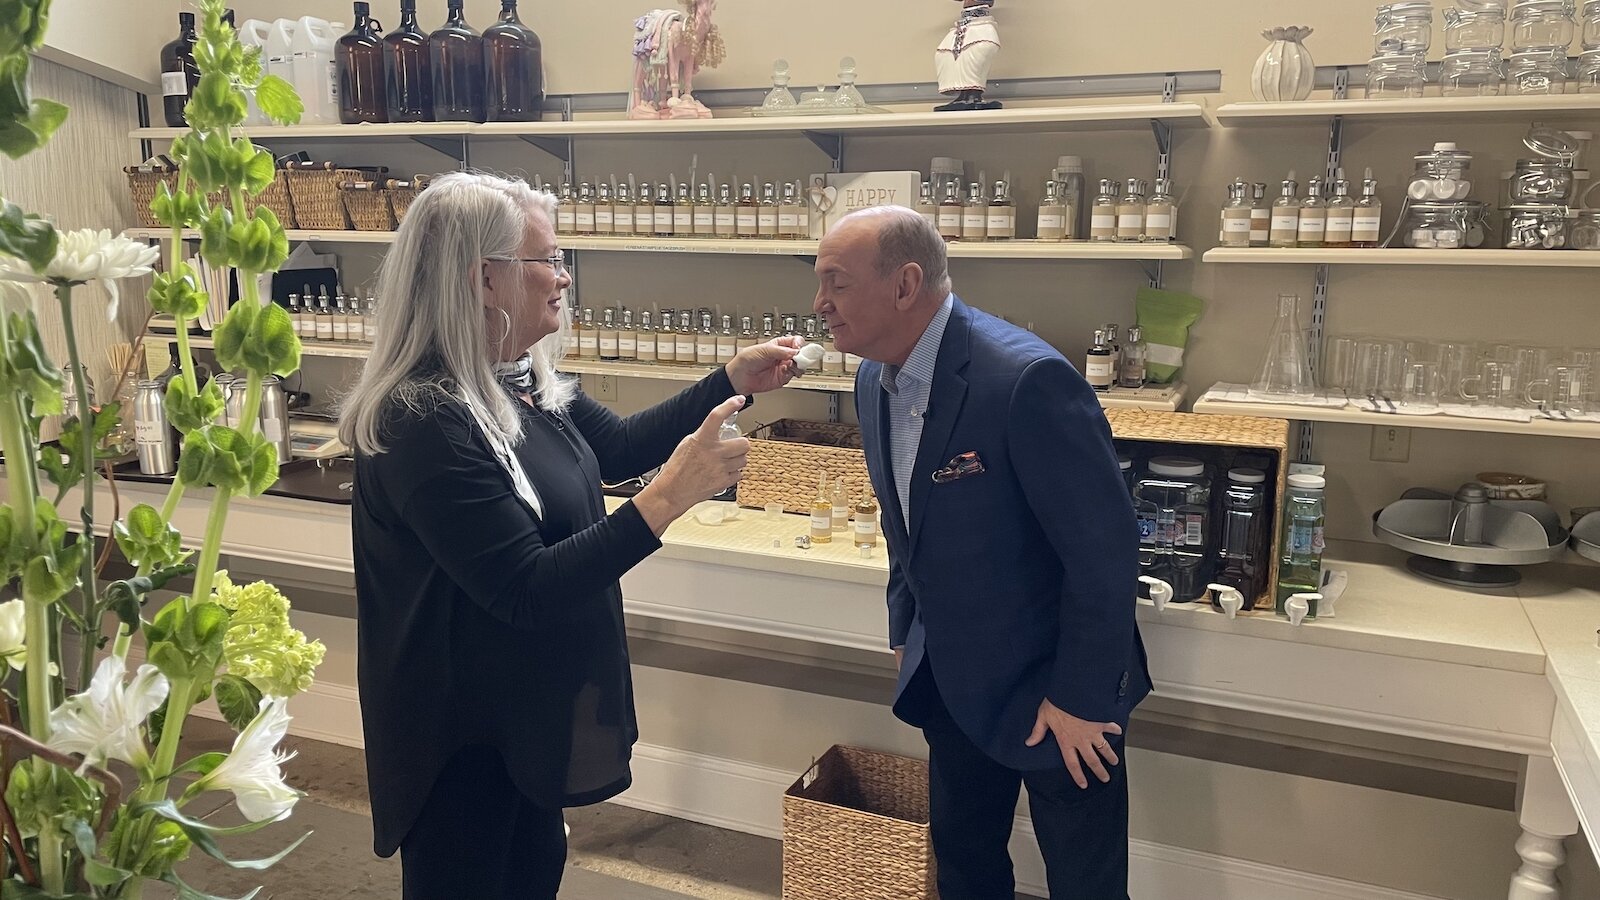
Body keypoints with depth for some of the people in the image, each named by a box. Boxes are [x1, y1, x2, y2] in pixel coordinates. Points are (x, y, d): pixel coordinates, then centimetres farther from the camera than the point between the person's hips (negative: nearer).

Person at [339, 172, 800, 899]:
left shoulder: (524, 382, -2)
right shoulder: (423, 422, -29)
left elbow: (617, 447, 13)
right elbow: (526, 591, -30)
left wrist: (733, 381, 6)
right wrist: (667, 499, -35)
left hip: (528, 706, 9)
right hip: (461, 731, -8)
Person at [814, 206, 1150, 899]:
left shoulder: (1027, 379, -27)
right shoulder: (874, 380, -1)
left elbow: (1105, 548, -23)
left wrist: (1081, 698, -17)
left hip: (1052, 685, -7)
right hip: (951, 678, 7)